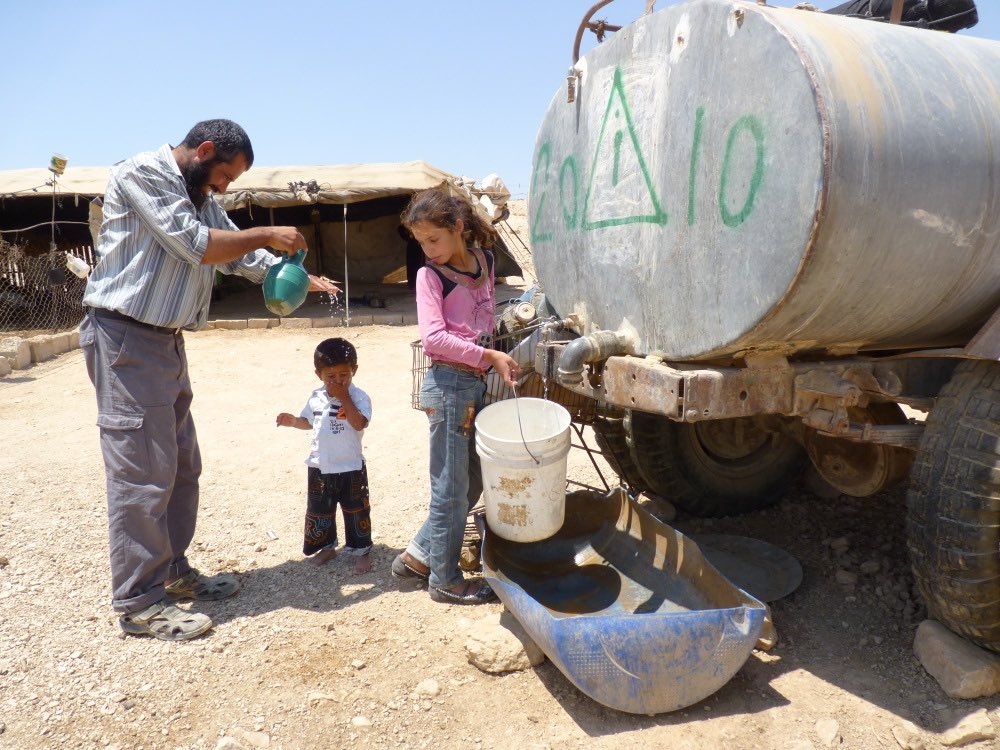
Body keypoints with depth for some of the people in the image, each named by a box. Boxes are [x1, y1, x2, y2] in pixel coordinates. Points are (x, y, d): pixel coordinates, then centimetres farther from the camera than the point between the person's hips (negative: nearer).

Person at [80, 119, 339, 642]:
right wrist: (266, 234, -10)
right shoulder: (141, 174, -10)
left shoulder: (201, 199, 17)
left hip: (167, 341, 10)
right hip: (126, 338, -9)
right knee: (142, 471, -7)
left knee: (181, 465, 14)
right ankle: (138, 602, 3)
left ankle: (171, 571, 27)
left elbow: (240, 254, 15)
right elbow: (195, 245, -19)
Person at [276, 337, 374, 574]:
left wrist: (344, 397, -27)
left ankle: (361, 550, 21)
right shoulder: (316, 398, 2)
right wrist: (293, 421, -4)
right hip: (320, 468, 5)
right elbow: (308, 421, 17)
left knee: (356, 510, 6)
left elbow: (359, 423, -29)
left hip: (351, 468, -5)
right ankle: (326, 547, 34)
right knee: (319, 510, 16)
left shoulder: (359, 397, -13)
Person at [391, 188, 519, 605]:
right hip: (449, 384, -7)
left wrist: (494, 362, 8)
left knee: (472, 483, 14)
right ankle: (445, 580, 18)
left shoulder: (484, 261, 9)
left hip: (477, 382, 7)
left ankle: (418, 555, 29)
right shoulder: (430, 275, -7)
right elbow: (433, 337, -17)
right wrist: (489, 356, -21)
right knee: (451, 488, 2)